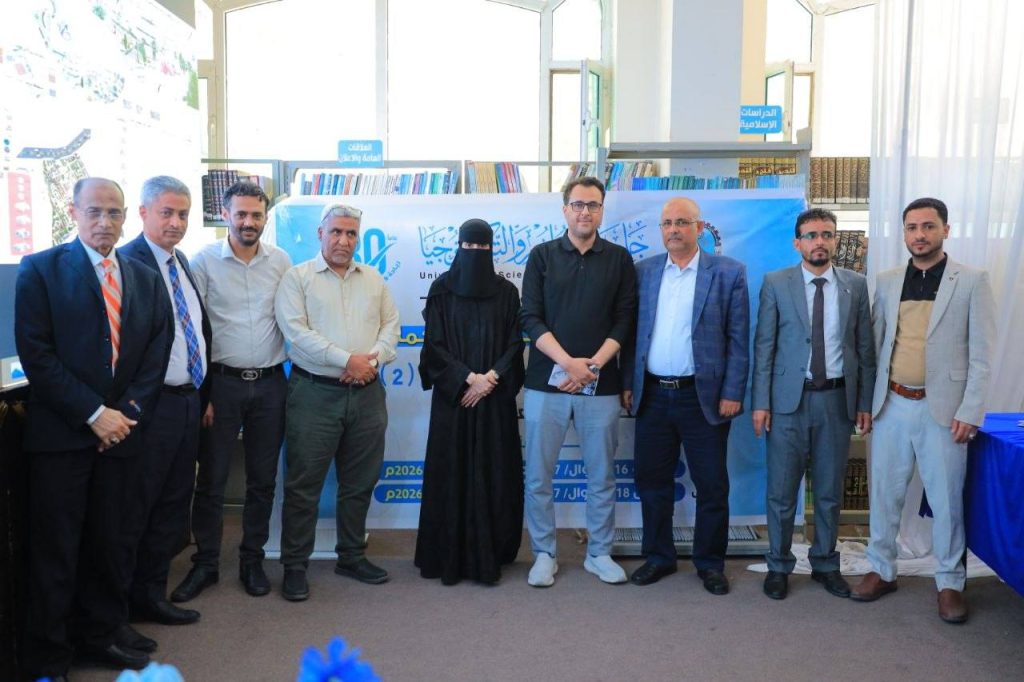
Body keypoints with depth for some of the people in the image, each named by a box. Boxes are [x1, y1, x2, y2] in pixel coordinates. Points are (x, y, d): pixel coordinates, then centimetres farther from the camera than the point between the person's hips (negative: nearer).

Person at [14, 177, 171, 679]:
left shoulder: (146, 280, 11)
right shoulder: (41, 270, -2)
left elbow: (155, 357, 9)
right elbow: (36, 354, -10)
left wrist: (128, 412, -5)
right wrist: (94, 414, -14)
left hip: (119, 431, 4)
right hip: (60, 434, -4)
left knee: (106, 544, 12)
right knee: (55, 551, 4)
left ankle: (99, 635, 27)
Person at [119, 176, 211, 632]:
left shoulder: (181, 262, 14)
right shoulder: (128, 262, -12)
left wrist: (204, 394, 15)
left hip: (189, 401, 8)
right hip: (152, 403, -8)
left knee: (173, 507, 16)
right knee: (135, 509, 4)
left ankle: (151, 594, 30)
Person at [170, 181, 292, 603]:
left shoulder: (281, 261, 4)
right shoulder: (205, 261, -3)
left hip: (270, 382, 2)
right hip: (222, 381, -2)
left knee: (263, 479, 10)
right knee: (211, 479, 5)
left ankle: (252, 560, 24)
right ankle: (205, 563, 20)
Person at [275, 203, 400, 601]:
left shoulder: (373, 280, 14)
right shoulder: (298, 278, 0)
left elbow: (391, 325, 10)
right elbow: (296, 331, -12)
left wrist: (373, 360, -9)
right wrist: (347, 360, -16)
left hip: (366, 392, 5)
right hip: (314, 392, -4)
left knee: (360, 482, 13)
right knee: (304, 484, 2)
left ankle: (352, 556, 27)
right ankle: (294, 565, 14)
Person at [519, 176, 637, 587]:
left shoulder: (619, 259, 7)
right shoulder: (542, 256, 5)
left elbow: (624, 320, 2)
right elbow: (531, 318, -2)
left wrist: (593, 364, -11)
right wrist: (568, 363, -13)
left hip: (600, 384, 1)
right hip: (546, 381, 0)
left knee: (601, 475, 9)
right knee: (538, 475, 4)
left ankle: (599, 553, 24)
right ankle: (544, 554, 19)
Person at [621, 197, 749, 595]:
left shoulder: (728, 272, -1)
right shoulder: (644, 271, 7)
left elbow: (738, 339, -3)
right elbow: (633, 331, 9)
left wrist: (732, 393, -8)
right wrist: (628, 384, 4)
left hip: (703, 396, -3)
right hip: (652, 394, 3)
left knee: (712, 486, 6)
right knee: (652, 481, 11)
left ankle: (710, 564, 24)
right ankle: (658, 557, 27)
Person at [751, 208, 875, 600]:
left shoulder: (856, 285, 6)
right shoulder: (775, 284, 0)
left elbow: (865, 347, 7)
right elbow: (764, 345, -2)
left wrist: (865, 402, 4)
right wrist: (760, 402, -6)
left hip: (837, 399, 2)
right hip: (789, 398, -2)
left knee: (830, 491, 12)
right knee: (782, 491, 5)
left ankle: (826, 564, 28)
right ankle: (779, 566, 21)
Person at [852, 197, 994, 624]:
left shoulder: (971, 281, -2)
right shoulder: (887, 283, 8)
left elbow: (980, 354, -4)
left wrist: (970, 412, -10)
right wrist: (864, 399, 6)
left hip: (942, 408, -3)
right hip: (892, 405, 3)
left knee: (946, 500, 5)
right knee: (884, 494, 10)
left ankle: (950, 582, 22)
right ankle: (882, 571, 25)